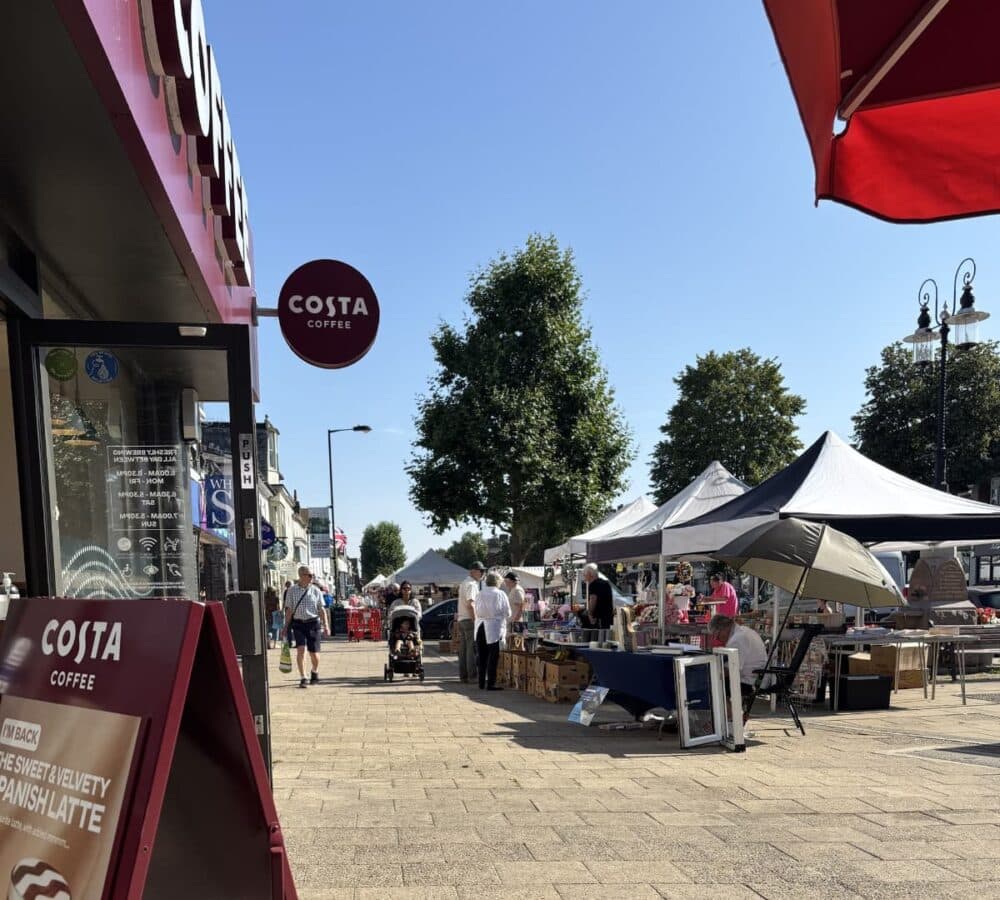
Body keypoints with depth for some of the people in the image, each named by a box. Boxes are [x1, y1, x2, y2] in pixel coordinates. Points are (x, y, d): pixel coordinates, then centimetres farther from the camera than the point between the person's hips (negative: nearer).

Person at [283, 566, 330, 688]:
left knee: (314, 652, 2)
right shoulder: (291, 591, 2)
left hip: (313, 623, 0)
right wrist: (286, 626, 5)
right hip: (298, 624, 0)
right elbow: (289, 610, 7)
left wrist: (325, 625, 2)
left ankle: (315, 672, 32)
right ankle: (303, 678, -5)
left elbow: (321, 609, 7)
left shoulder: (315, 590, 3)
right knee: (300, 649, -15)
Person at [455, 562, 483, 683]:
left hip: (461, 619, 10)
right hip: (469, 619, -10)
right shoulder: (472, 584, -12)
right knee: (472, 648, -8)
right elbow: (470, 605, -21)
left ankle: (463, 676, 13)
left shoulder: (463, 583, 20)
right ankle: (472, 675, -9)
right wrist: (476, 621, -20)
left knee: (463, 649, 10)